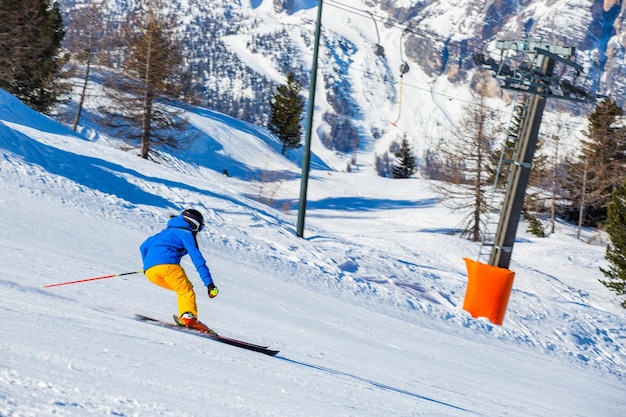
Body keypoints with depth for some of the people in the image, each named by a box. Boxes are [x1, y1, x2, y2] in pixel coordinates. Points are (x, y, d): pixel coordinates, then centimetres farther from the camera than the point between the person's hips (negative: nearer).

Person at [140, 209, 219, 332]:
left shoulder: (167, 231, 35)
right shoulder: (186, 233, 12)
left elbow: (144, 247, 39)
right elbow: (198, 260, 1)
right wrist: (209, 283, -4)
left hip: (149, 271, 7)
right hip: (167, 264, -7)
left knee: (183, 289, 20)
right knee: (186, 290, -9)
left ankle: (183, 317, 0)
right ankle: (188, 316, -36)